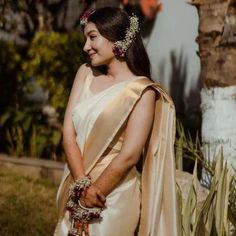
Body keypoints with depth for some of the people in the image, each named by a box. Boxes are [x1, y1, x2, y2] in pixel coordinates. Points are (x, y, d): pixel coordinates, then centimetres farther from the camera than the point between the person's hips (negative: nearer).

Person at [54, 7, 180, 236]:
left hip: (114, 196, -5)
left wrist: (91, 193, -11)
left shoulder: (142, 91, -8)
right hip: (75, 191, 5)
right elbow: (69, 133, -1)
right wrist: (82, 186, -13)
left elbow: (129, 156, -14)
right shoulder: (85, 74, 7)